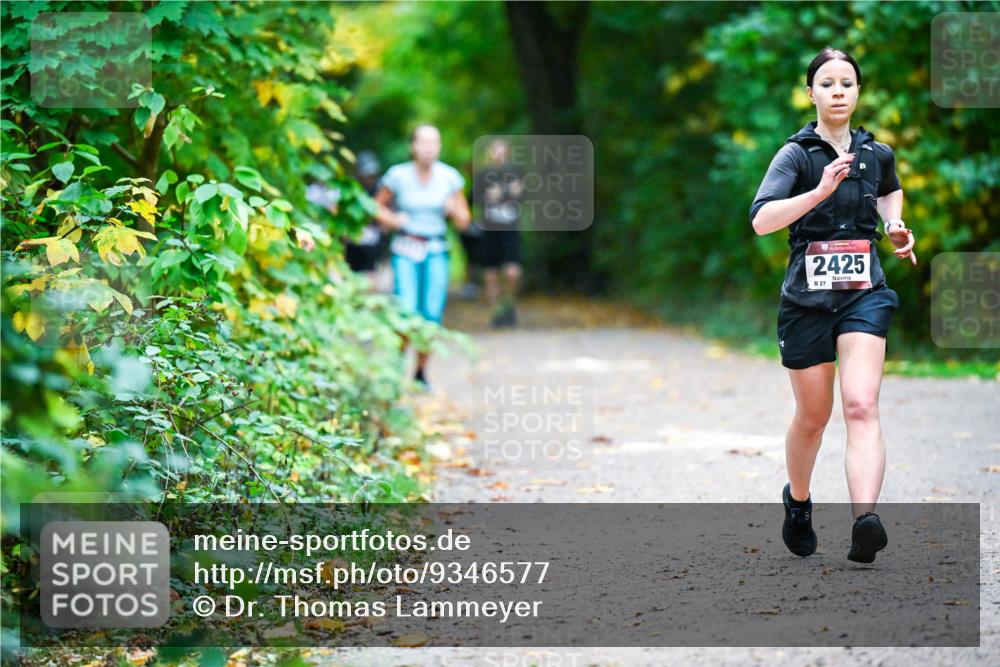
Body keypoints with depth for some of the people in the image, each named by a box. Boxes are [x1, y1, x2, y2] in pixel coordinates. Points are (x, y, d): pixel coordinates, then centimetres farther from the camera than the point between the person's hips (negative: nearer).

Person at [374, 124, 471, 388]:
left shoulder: (449, 177, 1)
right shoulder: (399, 175, -4)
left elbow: (463, 222, 8)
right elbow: (378, 206, 11)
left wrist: (454, 210, -13)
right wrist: (392, 220, -9)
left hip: (436, 251, 2)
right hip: (406, 250, -2)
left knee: (432, 314, -5)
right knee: (407, 312, -15)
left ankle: (421, 372, 13)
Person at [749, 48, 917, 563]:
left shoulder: (876, 154, 8)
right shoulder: (797, 154, -5)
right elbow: (762, 219, -22)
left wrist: (896, 225, 15)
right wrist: (821, 190, -32)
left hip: (864, 293, 1)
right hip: (807, 294, -1)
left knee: (861, 405, -19)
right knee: (812, 415, 12)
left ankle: (864, 521, -34)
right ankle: (797, 502, 41)